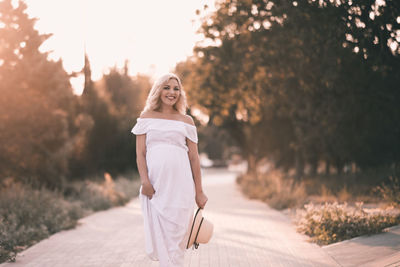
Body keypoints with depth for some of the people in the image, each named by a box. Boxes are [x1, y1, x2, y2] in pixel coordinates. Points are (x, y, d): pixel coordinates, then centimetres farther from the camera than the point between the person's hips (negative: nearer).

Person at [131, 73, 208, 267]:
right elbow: (140, 153, 5)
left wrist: (199, 192, 7)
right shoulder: (146, 118, 11)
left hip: (180, 184, 0)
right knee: (158, 231, -1)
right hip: (155, 183, 0)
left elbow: (194, 157, 10)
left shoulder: (186, 121, 11)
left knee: (176, 232, -3)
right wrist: (145, 181, -8)